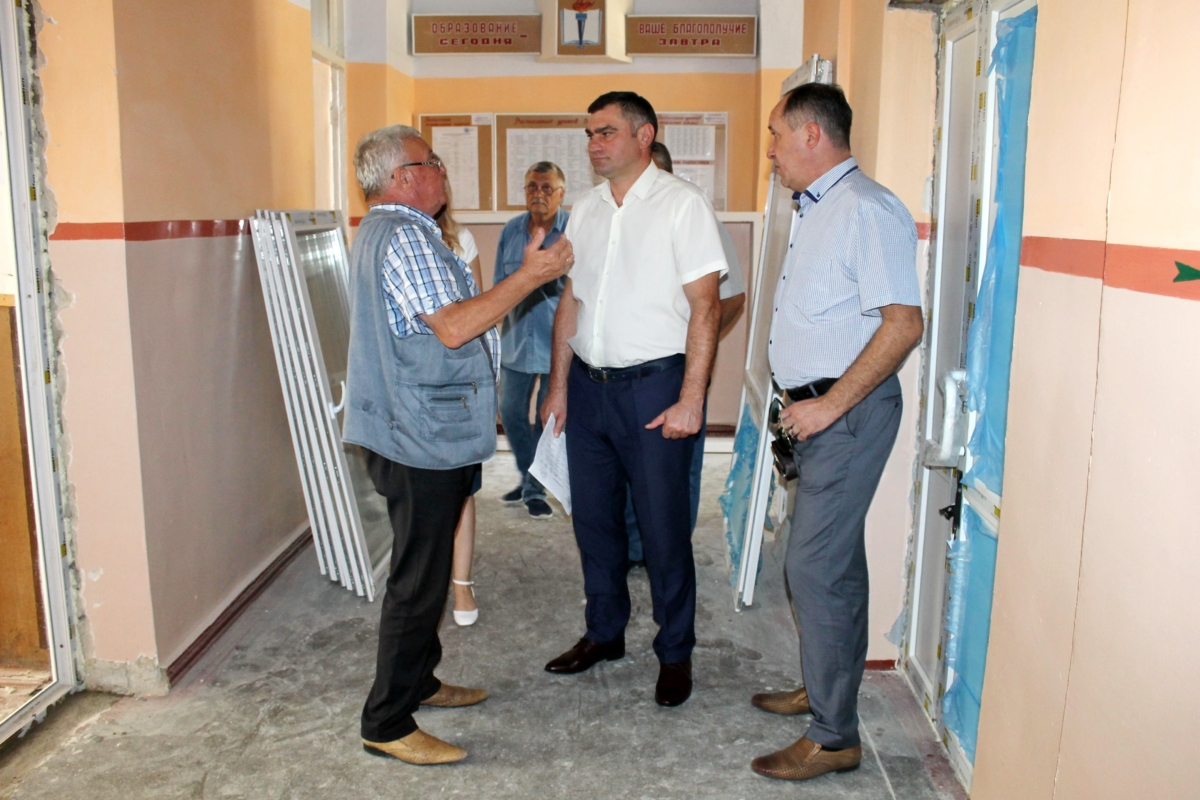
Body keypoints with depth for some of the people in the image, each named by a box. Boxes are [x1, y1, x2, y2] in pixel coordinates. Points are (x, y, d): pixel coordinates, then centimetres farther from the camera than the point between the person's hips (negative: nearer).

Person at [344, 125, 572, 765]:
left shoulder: (384, 232, 20)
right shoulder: (405, 237, -16)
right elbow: (452, 326, -25)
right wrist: (530, 276, -20)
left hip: (415, 431, 11)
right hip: (421, 434, -11)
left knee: (424, 569, 20)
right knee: (419, 579, -4)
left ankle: (418, 682, 35)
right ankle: (387, 725, 7)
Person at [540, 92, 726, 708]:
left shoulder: (682, 205, -6)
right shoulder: (586, 210, 12)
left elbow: (704, 306, -11)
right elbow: (570, 301, 15)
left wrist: (690, 399, -17)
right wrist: (559, 384, 11)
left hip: (652, 385, -6)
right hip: (588, 384, 6)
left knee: (663, 527, 3)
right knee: (593, 518, 14)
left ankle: (675, 652, 21)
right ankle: (604, 632, 33)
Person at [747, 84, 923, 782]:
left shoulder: (867, 211, -16)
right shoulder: (815, 209, 15)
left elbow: (903, 323, -22)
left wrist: (830, 404, -22)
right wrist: (807, 403, 16)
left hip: (849, 409, -10)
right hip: (819, 407, 10)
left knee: (817, 565, -8)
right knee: (833, 556, 19)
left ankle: (834, 737, 5)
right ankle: (824, 689, 34)